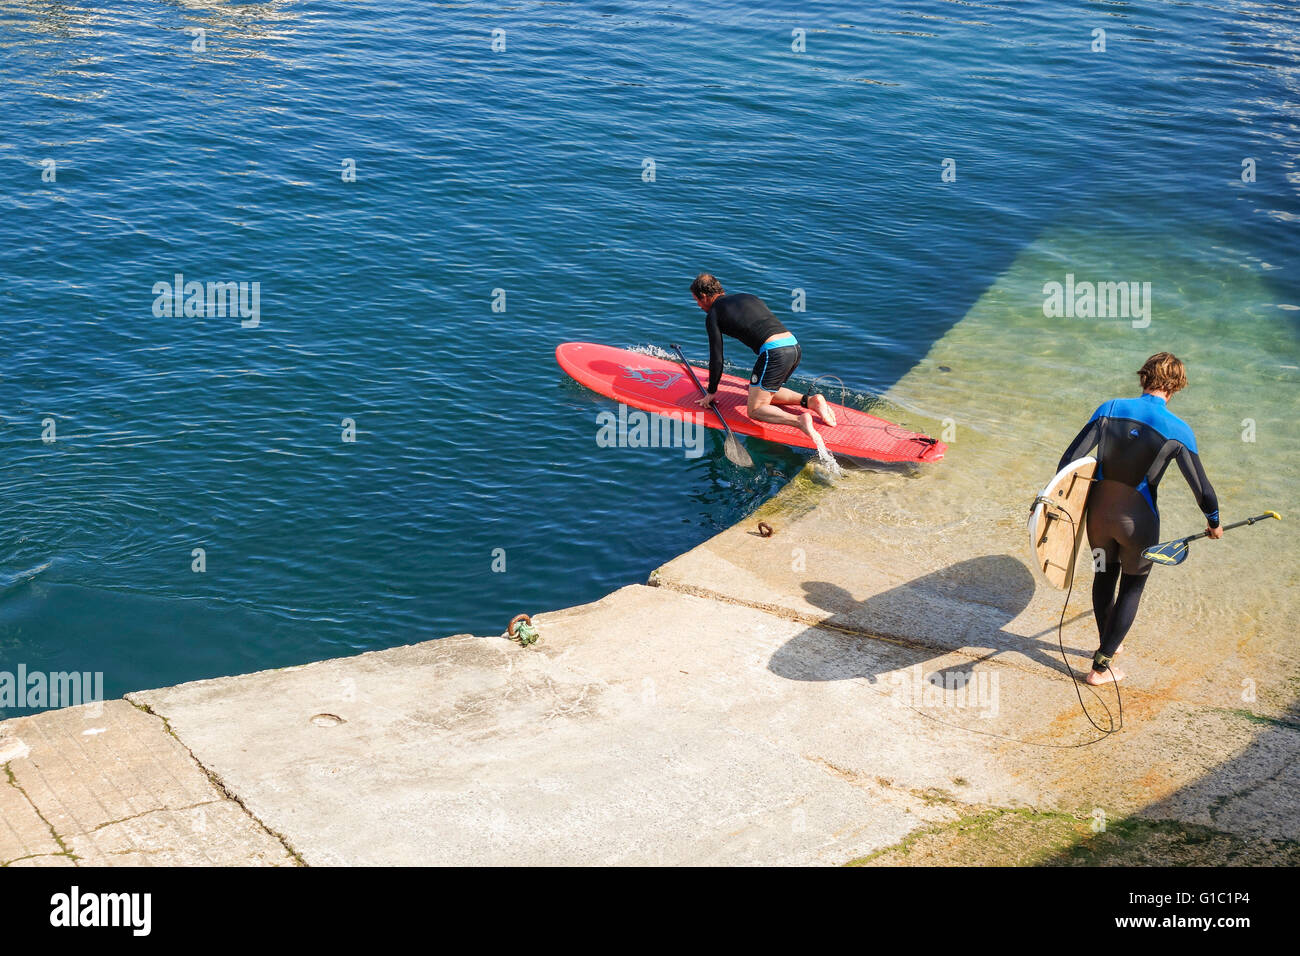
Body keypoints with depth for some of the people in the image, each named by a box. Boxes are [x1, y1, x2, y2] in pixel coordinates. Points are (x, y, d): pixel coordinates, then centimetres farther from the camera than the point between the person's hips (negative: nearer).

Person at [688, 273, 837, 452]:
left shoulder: (713, 315, 6)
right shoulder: (747, 297, 28)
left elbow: (716, 359, 4)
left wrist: (711, 392, 18)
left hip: (774, 353, -8)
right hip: (794, 346, 8)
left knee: (755, 409, 0)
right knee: (767, 392, 28)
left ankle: (799, 421, -25)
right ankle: (810, 400, 7)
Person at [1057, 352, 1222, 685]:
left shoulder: (1110, 408, -5)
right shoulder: (1178, 431, -13)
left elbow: (1069, 459, -7)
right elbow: (1203, 491, -8)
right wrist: (1213, 522, 10)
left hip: (1098, 511, 4)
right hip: (1137, 520, -4)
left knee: (1105, 573, 27)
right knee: (1132, 587, 17)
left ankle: (1107, 644, 47)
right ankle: (1101, 665, 20)